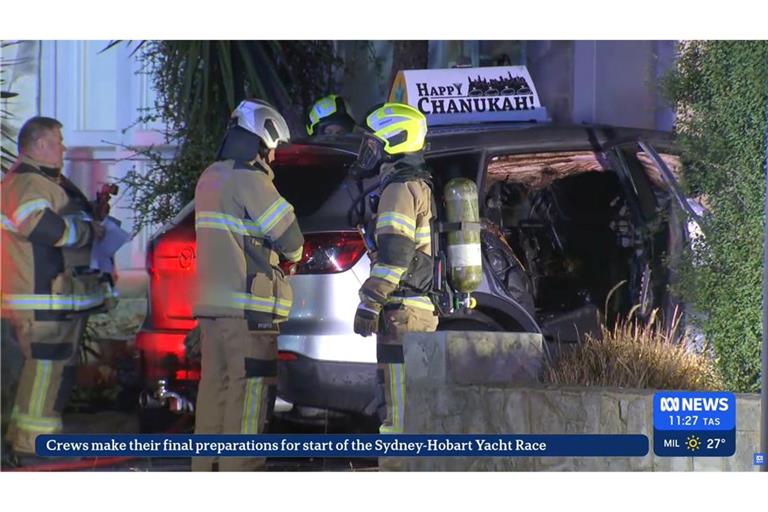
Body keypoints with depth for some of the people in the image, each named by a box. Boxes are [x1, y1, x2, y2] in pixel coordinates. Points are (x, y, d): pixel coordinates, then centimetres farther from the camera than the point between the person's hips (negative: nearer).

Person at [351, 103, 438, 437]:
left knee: (399, 405, -12)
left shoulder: (400, 188, -10)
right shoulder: (421, 185, 22)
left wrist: (369, 303, -19)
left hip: (402, 312, -10)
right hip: (423, 309, 10)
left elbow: (394, 253, -20)